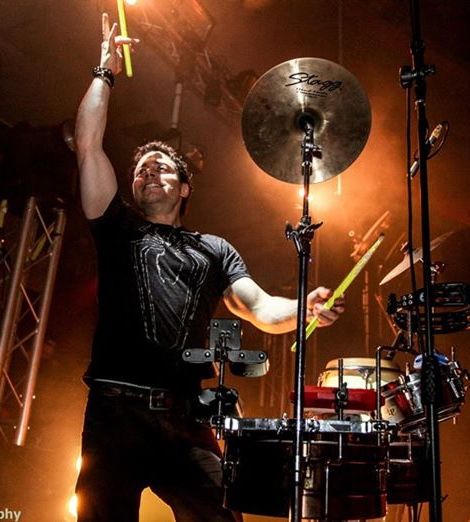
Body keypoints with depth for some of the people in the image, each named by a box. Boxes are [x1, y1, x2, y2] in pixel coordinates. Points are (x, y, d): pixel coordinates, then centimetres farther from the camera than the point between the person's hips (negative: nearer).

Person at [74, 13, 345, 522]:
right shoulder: (118, 229, 17)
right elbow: (88, 145, 8)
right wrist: (105, 72, 15)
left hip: (184, 418, 1)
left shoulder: (214, 250, 20)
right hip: (115, 409, -1)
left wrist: (305, 307, -14)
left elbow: (260, 309, 7)